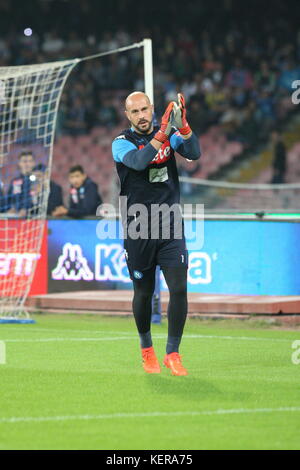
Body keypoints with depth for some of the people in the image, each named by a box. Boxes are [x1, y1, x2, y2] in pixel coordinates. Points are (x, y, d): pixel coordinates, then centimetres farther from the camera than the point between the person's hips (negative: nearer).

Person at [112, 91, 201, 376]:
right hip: (138, 231, -1)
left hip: (170, 227, 1)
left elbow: (193, 153, -14)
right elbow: (139, 161, -25)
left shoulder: (171, 136, 5)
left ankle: (172, 353, -1)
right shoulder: (121, 143, -3)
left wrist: (182, 124, -29)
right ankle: (146, 347, 31)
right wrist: (163, 132, -34)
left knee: (179, 288, -11)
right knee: (143, 293, 8)